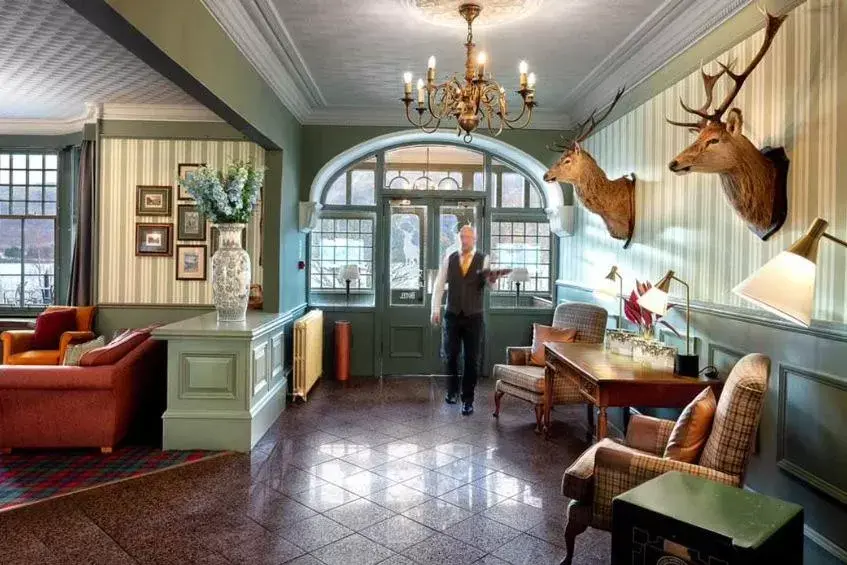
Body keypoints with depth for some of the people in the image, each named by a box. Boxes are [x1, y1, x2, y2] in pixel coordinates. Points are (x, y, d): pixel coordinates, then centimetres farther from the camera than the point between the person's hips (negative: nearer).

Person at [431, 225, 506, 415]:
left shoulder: (483, 260, -1)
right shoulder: (449, 258, 3)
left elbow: (489, 283, -14)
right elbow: (439, 284, 4)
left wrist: (492, 279, -38)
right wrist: (435, 309, -2)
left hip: (474, 317, -2)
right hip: (452, 315, 2)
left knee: (472, 359, 2)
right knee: (451, 355, 11)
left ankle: (468, 399, 12)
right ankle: (452, 390, 34)